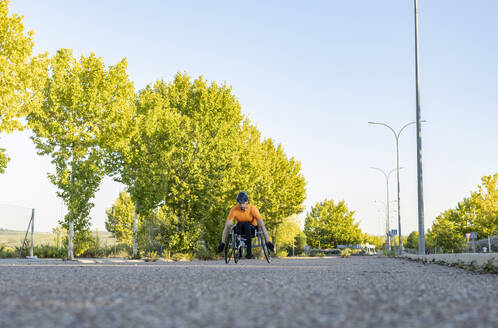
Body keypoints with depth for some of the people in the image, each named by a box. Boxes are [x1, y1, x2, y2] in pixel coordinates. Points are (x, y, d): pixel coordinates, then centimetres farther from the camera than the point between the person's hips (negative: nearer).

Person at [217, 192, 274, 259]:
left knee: (247, 224, -35)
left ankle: (249, 252, -33)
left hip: (252, 229, -1)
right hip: (240, 230, 1)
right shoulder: (234, 210, -20)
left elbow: (262, 226, -25)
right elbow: (227, 227, -19)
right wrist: (222, 243, -23)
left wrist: (268, 242, -30)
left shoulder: (253, 209, -24)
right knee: (239, 224, -33)